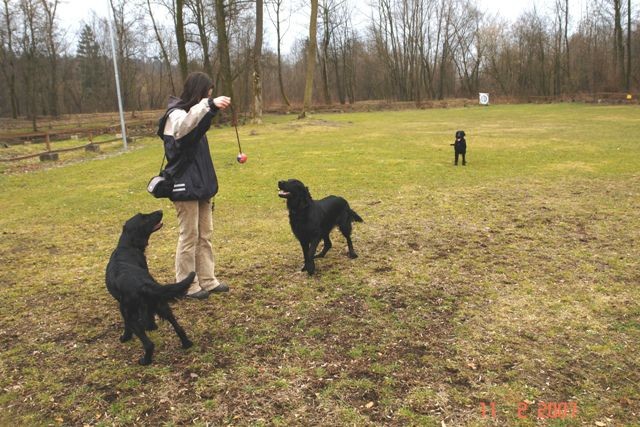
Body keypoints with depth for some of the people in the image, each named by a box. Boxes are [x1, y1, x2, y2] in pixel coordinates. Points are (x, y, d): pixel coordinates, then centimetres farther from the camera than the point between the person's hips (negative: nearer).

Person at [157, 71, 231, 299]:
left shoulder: (196, 114, 15)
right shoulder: (176, 115, -13)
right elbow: (183, 127, -40)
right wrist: (209, 104, -52)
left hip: (200, 185, 9)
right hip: (185, 187, -9)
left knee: (205, 235, 12)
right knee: (189, 236, -1)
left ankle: (207, 280, 21)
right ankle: (187, 286, 10)